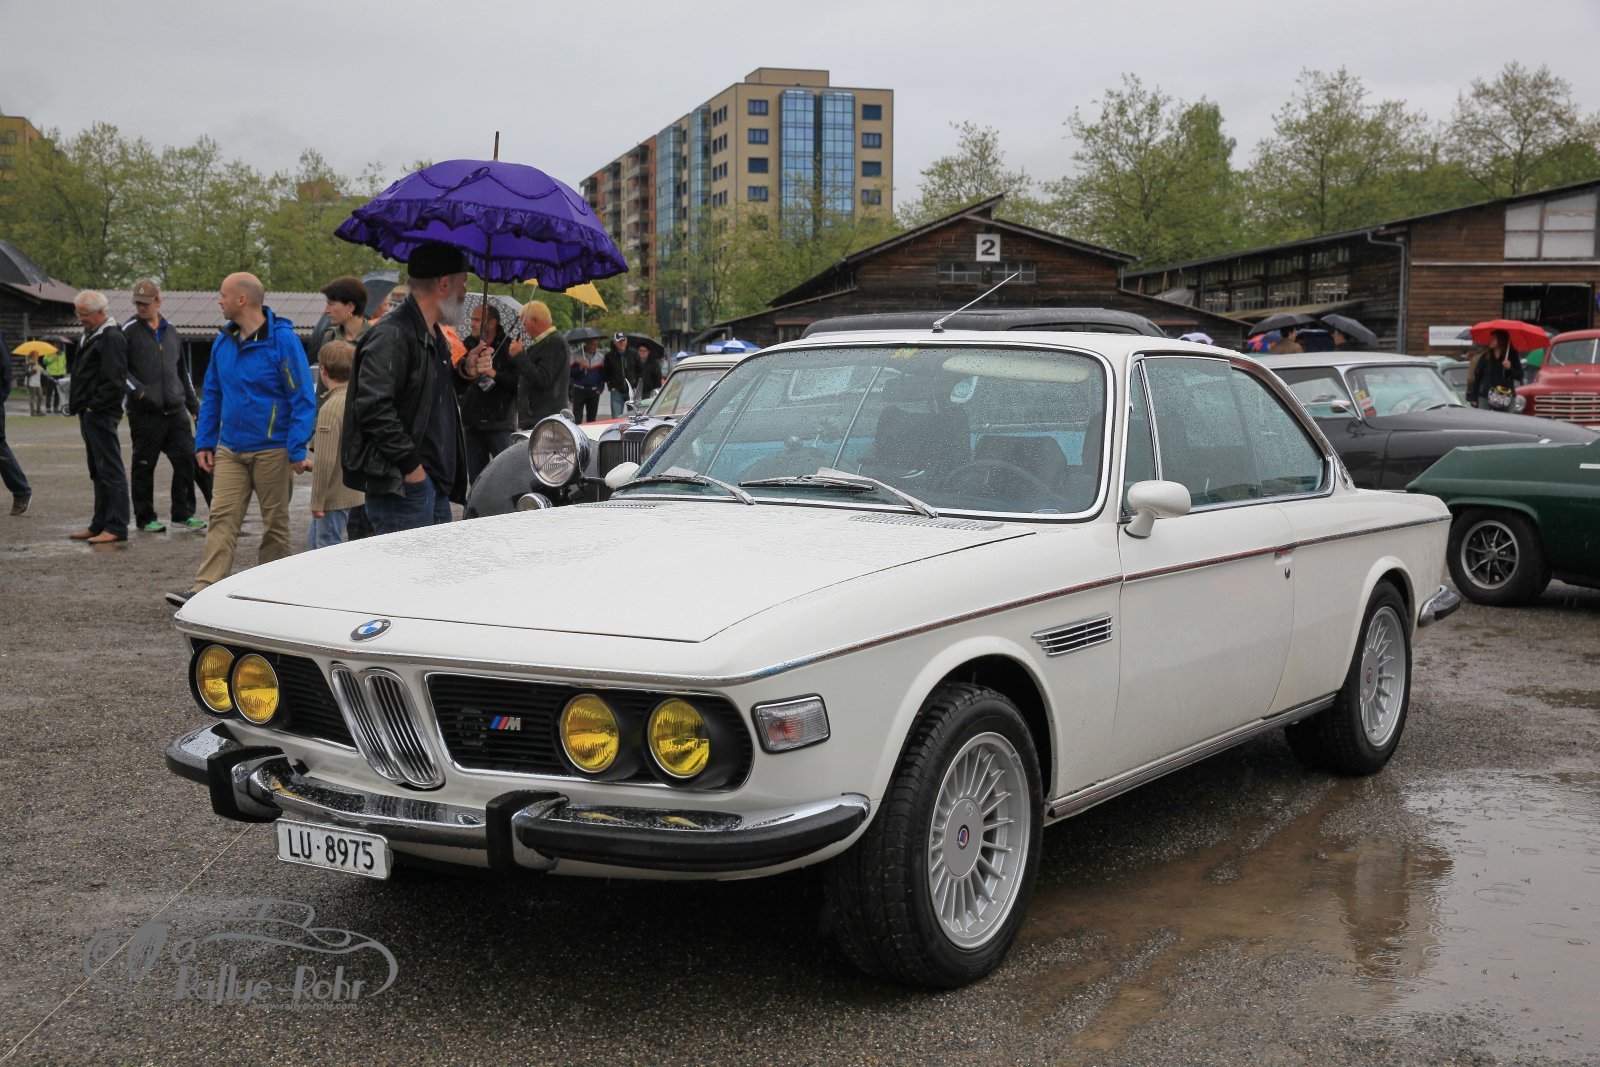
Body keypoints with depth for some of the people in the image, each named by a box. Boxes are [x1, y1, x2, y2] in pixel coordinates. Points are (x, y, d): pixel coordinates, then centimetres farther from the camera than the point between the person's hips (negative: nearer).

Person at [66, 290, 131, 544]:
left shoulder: (112, 339, -14)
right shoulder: (92, 336, 18)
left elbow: (114, 381, -21)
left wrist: (93, 405, -17)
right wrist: (77, 405, 16)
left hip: (101, 415, -11)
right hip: (90, 415, 11)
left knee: (110, 470, -8)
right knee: (98, 472, 14)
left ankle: (116, 527, -6)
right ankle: (100, 525, 20)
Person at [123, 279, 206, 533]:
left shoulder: (171, 331, 16)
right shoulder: (129, 331, -1)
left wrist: (193, 404, 22)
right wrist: (137, 389, -20)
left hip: (175, 410, 5)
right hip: (145, 414, -5)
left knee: (187, 459, 1)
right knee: (144, 466, 2)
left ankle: (183, 513, 13)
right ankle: (145, 518, 12)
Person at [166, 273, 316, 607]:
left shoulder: (282, 340, -10)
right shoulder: (223, 341, 9)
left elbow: (303, 398, -12)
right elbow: (211, 394, 18)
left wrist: (297, 450, -16)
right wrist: (204, 442, 11)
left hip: (272, 450, -5)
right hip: (229, 449, 5)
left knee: (275, 523, 5)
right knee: (222, 518, -4)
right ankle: (205, 590, -10)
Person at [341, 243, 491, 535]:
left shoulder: (434, 335, 18)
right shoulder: (391, 335, -15)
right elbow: (373, 407, -22)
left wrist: (465, 372, 9)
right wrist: (411, 465, -20)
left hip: (435, 483, 10)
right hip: (401, 487, -10)